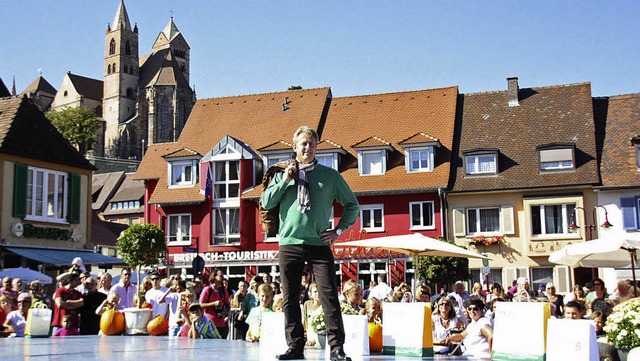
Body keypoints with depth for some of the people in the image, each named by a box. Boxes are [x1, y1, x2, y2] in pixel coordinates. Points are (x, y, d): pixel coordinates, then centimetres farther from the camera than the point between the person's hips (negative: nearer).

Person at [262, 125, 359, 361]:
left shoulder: (330, 176, 8)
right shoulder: (283, 175, 13)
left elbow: (352, 204, 13)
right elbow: (266, 202, 4)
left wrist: (339, 230, 4)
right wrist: (285, 181, -3)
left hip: (319, 244, -2)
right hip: (289, 243, 2)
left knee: (329, 296, -7)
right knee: (290, 298, 4)